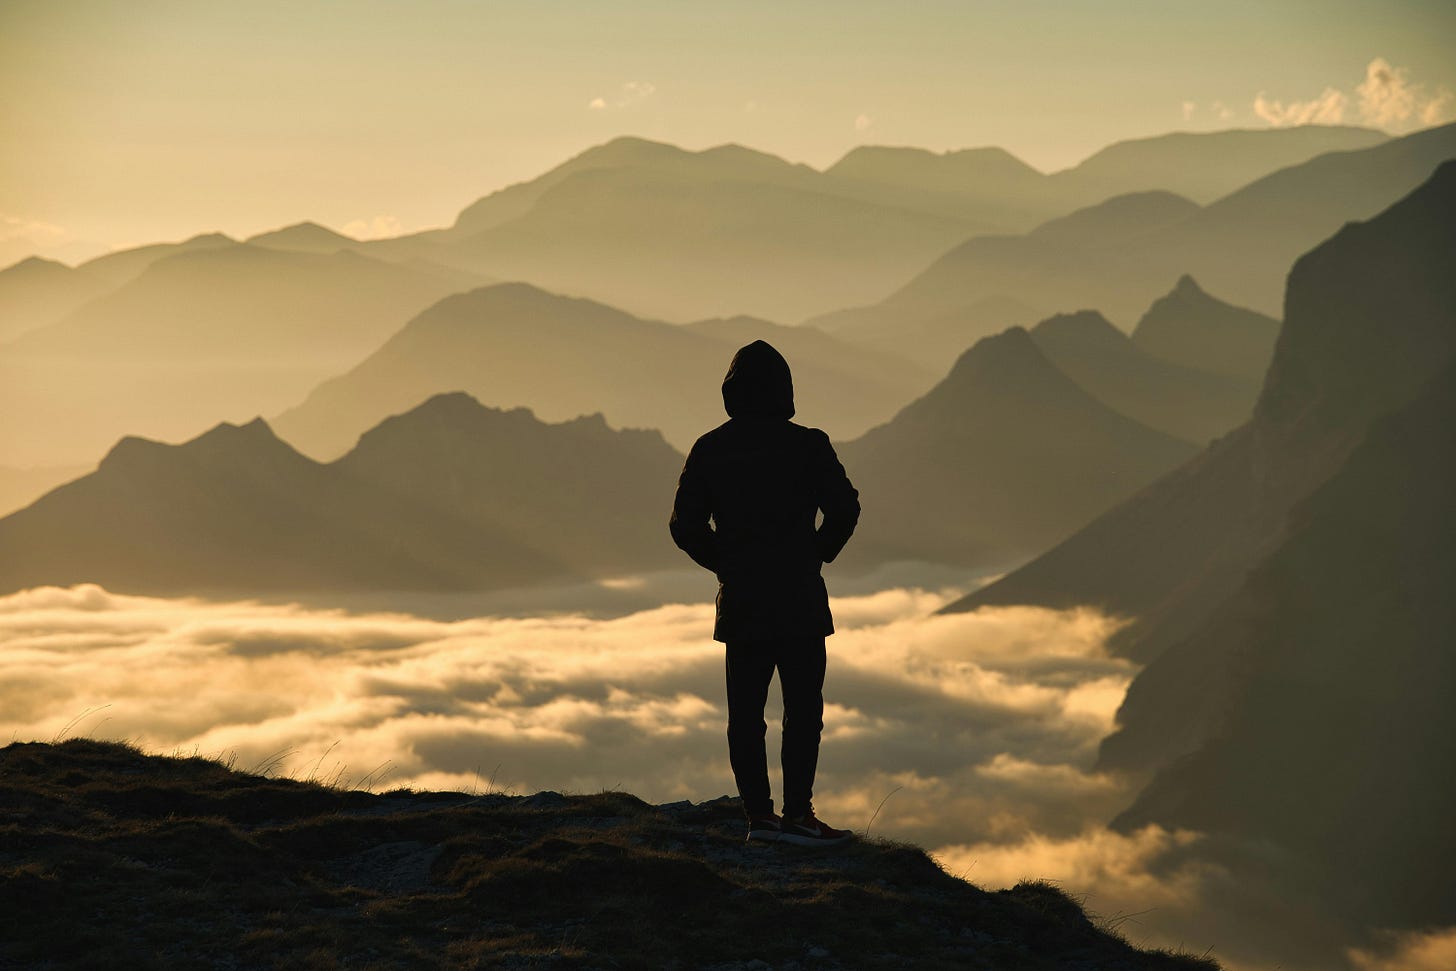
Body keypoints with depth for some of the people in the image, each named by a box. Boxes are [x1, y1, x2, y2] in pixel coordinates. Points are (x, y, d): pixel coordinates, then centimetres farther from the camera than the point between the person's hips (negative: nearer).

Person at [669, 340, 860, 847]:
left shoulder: (709, 449, 3)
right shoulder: (807, 445, -6)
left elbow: (685, 525, 3)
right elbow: (844, 508, -10)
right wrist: (818, 554, 6)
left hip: (740, 601, 4)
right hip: (798, 600, -3)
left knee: (745, 712, 8)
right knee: (803, 709, 0)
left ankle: (758, 815, 9)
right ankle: (796, 814, -4)